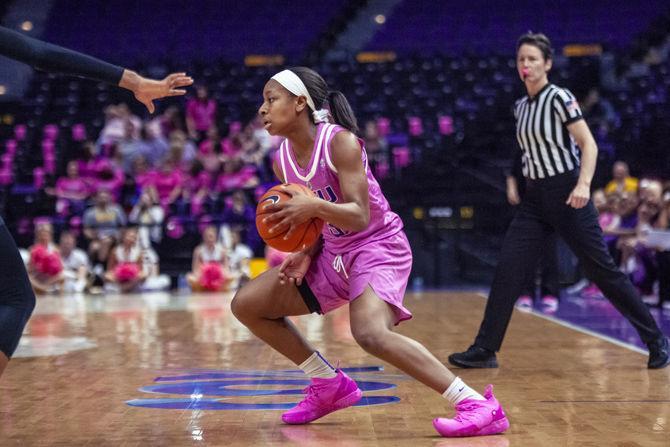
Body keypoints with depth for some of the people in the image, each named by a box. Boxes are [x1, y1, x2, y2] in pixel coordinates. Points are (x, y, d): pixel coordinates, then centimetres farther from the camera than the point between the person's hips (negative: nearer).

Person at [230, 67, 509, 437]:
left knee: (371, 333, -34)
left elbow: (359, 217, -26)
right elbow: (310, 221, 11)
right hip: (335, 251, 9)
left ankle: (477, 406, -29)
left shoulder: (340, 142, -20)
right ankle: (330, 386, 16)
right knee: (246, 305, 6)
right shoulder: (283, 159, 2)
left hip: (378, 245, -9)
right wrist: (305, 254, -8)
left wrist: (315, 207, -42)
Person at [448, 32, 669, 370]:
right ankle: (485, 350, 0)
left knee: (602, 270, -2)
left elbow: (589, 145, -13)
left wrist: (583, 183, -26)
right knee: (507, 270, -4)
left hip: (567, 196, -6)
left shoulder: (559, 98, -8)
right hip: (535, 198, 7)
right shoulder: (521, 106, 13)